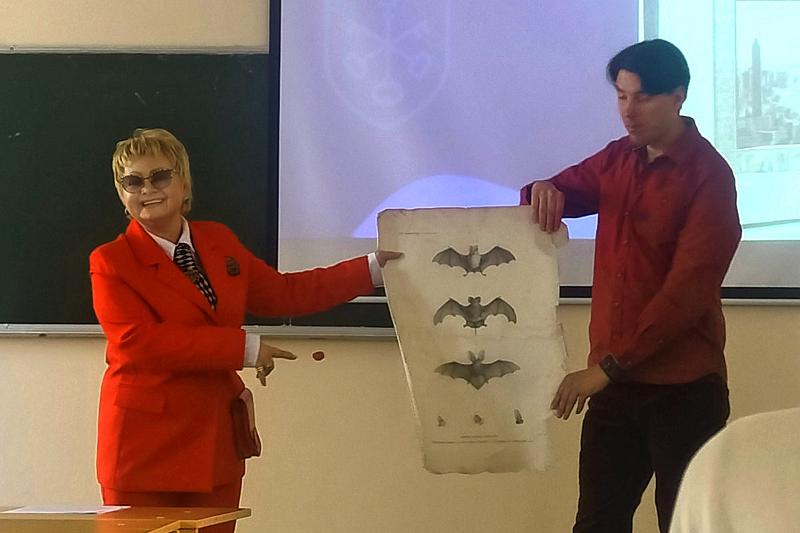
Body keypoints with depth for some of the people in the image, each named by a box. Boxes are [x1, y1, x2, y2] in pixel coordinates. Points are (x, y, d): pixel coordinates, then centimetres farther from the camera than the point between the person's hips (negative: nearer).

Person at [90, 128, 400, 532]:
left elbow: (282, 293, 21)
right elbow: (139, 342, -19)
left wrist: (373, 267, 18)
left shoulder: (219, 242, 12)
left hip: (216, 442, 5)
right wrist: (244, 348, -18)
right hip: (144, 448, -5)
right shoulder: (110, 263, -7)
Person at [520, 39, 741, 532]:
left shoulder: (708, 175, -11)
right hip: (616, 379, 6)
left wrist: (608, 366, -22)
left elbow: (688, 290, -18)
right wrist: (546, 191, -5)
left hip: (683, 388, -6)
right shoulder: (618, 159, 9)